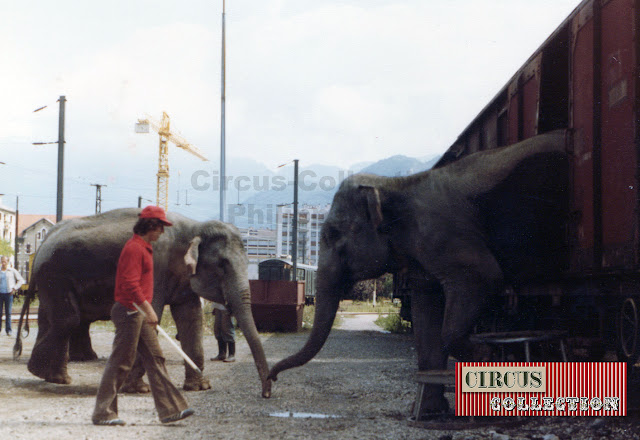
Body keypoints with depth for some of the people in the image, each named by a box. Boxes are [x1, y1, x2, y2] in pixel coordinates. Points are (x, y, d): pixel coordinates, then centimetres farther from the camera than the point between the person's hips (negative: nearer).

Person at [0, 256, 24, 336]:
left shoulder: (12, 271, 5)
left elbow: (21, 280, 9)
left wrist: (15, 288, 0)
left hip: (8, 293, -1)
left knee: (8, 312, -1)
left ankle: (8, 330, 3)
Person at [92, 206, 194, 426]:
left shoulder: (144, 248, 17)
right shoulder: (134, 248, -15)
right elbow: (130, 284, -23)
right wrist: (148, 309, -25)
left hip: (140, 313, 10)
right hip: (130, 311, -10)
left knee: (155, 358, 8)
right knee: (121, 362, -4)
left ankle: (170, 409, 9)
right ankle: (103, 412, 4)